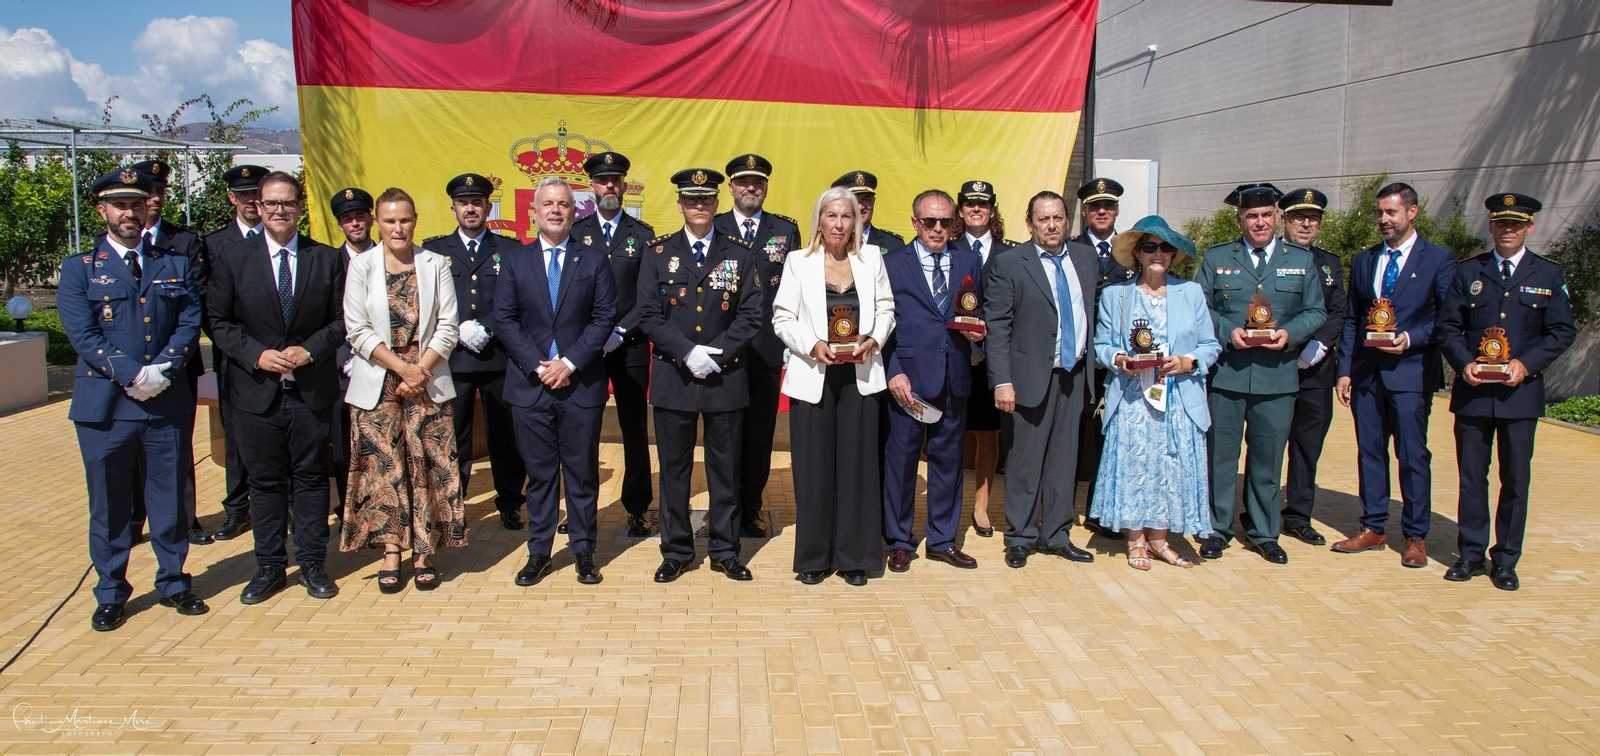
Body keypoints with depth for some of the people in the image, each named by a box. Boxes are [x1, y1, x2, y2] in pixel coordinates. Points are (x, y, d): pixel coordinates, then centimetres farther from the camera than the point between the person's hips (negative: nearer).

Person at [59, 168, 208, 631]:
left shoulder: (175, 264, 10)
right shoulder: (79, 269, 4)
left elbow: (190, 323, 2)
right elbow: (83, 335, -7)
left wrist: (162, 371, -13)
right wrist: (133, 374, -16)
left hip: (167, 404, 2)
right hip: (104, 405, -1)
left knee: (170, 500, 10)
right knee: (109, 505, 8)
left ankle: (173, 583, 24)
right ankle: (111, 594, 21)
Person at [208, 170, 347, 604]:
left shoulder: (327, 258, 4)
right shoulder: (232, 258, 3)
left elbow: (341, 319, 3)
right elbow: (220, 321, 2)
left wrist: (310, 349, -12)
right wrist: (257, 354, -12)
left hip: (312, 389, 0)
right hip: (256, 390, 0)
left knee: (311, 477, 8)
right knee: (265, 481, 9)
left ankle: (312, 564, 19)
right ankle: (269, 567, 20)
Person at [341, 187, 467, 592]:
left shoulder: (436, 265, 5)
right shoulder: (361, 265, 3)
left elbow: (447, 328, 1)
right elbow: (357, 331, -2)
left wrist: (421, 369, -11)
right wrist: (402, 368, -10)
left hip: (429, 383, 0)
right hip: (378, 386, 0)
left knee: (428, 467, 1)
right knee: (383, 468, 2)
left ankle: (424, 554, 10)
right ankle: (391, 553, 11)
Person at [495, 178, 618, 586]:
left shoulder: (594, 260, 5)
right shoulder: (515, 263, 9)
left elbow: (604, 318, -2)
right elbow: (504, 320, 2)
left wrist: (570, 362, -12)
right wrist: (537, 366, -10)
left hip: (581, 384, -1)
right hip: (530, 384, 1)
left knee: (582, 471, 6)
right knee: (539, 472, 7)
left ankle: (584, 552, 16)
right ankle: (538, 552, 17)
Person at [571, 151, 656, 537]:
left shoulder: (642, 235, 5)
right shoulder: (574, 232, 6)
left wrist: (620, 332, -10)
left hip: (630, 346, 0)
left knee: (635, 429, 5)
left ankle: (637, 508, 16)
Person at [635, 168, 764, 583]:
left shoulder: (740, 253, 5)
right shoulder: (658, 251, 5)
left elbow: (750, 315, -1)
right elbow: (648, 314, -2)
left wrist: (716, 353, -12)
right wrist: (687, 353, -13)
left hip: (726, 377, 0)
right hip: (672, 375, 0)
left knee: (725, 467, 7)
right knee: (673, 467, 7)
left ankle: (725, 551, 20)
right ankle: (676, 551, 20)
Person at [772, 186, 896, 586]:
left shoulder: (871, 262, 8)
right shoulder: (798, 263, 3)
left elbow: (886, 311, 10)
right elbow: (782, 318, 0)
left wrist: (873, 340, -9)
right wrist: (813, 345, -15)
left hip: (860, 376, 1)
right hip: (813, 376, -1)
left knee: (857, 463, 4)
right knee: (813, 466, 3)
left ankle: (854, 556, 15)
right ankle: (813, 557, 15)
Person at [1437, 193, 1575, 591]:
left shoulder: (1548, 275, 6)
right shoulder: (1468, 272, 8)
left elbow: (1563, 331, 2)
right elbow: (1448, 326, 5)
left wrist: (1526, 364, -13)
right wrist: (1464, 363, -11)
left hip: (1520, 393, -1)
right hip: (1472, 391, 1)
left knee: (1516, 479, 4)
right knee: (1471, 476, 5)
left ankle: (1506, 560, 14)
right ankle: (1470, 553, 16)